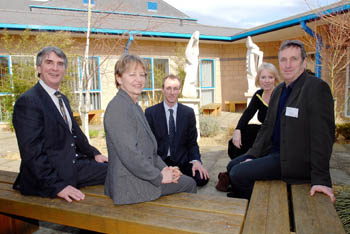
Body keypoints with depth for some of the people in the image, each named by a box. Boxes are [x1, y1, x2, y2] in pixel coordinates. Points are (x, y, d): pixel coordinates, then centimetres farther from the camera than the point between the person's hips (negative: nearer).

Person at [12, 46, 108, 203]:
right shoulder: (27, 101, -15)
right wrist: (58, 186, -25)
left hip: (72, 165, 9)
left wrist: (94, 153, 15)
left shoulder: (63, 99, 14)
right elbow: (31, 153, -21)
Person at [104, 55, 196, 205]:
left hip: (143, 175, 9)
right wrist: (159, 176, -15)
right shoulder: (118, 107, -19)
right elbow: (130, 154, -25)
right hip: (131, 186, -9)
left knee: (189, 183, 15)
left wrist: (163, 168, 2)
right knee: (188, 184, 1)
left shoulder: (135, 107, 13)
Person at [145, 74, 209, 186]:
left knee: (202, 178, -24)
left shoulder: (188, 112, 6)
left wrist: (196, 161, -12)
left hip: (182, 161, 2)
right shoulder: (150, 112, 1)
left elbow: (192, 142, 8)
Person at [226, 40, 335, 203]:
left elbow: (322, 135, -21)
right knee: (232, 166, 10)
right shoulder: (278, 90, 11)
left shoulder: (317, 88, -15)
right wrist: (252, 156, 3)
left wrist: (321, 179, -22)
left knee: (238, 174, -17)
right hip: (273, 151, 9)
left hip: (295, 160, -8)